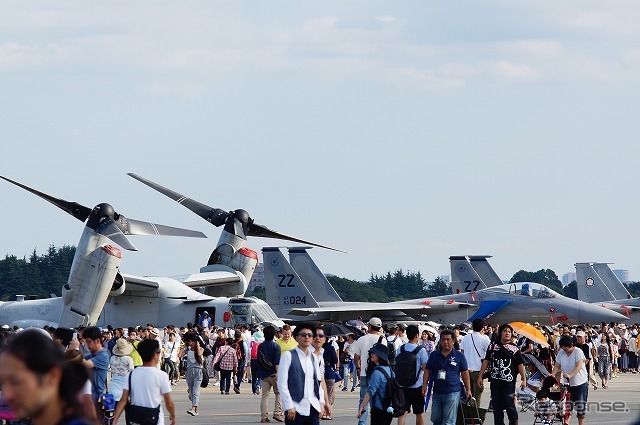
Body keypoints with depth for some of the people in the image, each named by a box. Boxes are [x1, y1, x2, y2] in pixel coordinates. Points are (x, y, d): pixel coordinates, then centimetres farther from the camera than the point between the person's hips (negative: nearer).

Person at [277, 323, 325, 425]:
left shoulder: (313, 357, 15)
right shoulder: (288, 356, -3)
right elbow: (282, 384, -7)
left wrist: (321, 402, 8)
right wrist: (289, 407, -12)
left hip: (313, 408, 5)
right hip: (295, 409, -5)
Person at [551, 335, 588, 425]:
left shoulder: (578, 352, -13)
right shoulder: (561, 353, 2)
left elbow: (579, 366, -25)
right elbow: (557, 367, 3)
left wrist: (570, 375, -40)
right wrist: (552, 375, -17)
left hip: (580, 383, -4)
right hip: (567, 384, 4)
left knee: (580, 407, -2)